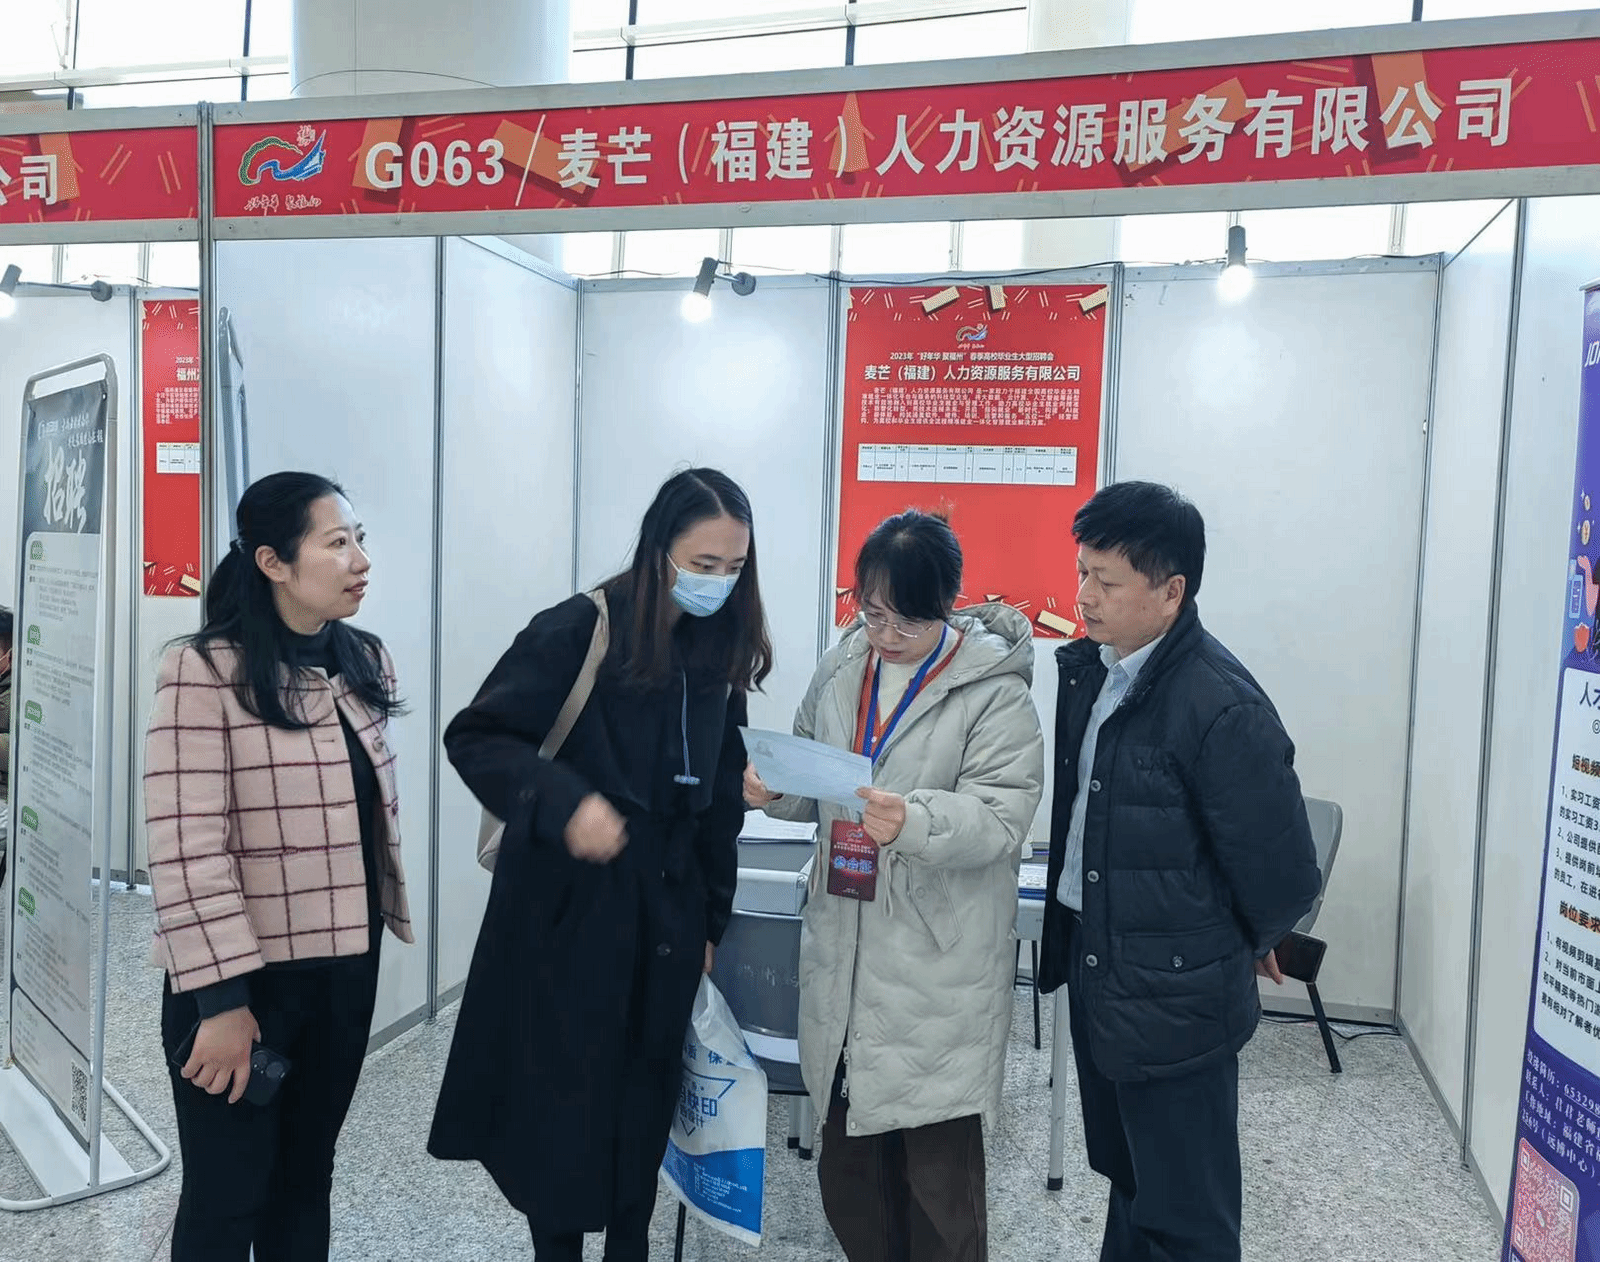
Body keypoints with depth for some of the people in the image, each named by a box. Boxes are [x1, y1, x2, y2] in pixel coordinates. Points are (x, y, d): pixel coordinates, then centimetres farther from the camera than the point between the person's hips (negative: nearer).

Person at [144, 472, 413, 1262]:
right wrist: (220, 998, -19)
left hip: (345, 971, 5)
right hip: (245, 979, -5)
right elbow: (187, 850, -18)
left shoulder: (367, 665, 5)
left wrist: (388, 921, 13)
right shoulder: (205, 673, -15)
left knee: (306, 1180, 18)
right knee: (227, 1198, 11)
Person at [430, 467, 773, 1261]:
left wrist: (712, 919, 10)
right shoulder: (580, 629, -13)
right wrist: (564, 802, -29)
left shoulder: (719, 652, 5)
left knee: (644, 1111, 13)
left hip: (667, 912, 5)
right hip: (569, 908, -4)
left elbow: (719, 798, 10)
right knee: (561, 1107, 7)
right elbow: (476, 737, -13)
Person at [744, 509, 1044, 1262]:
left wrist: (914, 822, -34)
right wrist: (777, 788, -7)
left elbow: (1001, 817, -18)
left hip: (939, 966, -6)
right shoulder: (839, 671, 6)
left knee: (939, 1167, 8)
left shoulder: (995, 689, -12)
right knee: (848, 1152, 20)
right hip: (844, 949, 6)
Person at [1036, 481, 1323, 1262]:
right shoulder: (1088, 668, 1)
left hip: (1173, 999, -7)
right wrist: (1076, 938, 15)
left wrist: (1243, 949, 2)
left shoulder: (1223, 707, -24)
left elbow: (1283, 874, -16)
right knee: (1127, 1181, 25)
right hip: (1092, 964, 8)